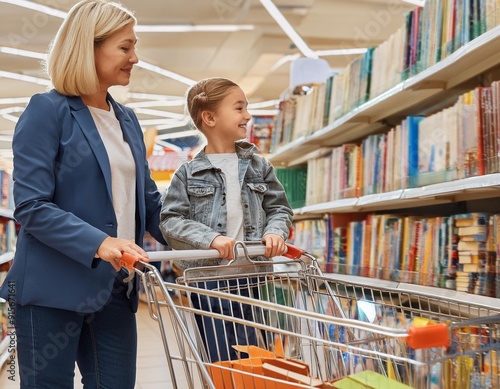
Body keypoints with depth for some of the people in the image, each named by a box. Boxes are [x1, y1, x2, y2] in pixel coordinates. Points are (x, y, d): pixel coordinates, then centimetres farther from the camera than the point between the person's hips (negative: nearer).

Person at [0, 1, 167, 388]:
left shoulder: (127, 119, 13)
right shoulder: (48, 110, -7)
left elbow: (149, 201, 16)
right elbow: (31, 207, -14)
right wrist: (98, 244, -26)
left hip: (115, 288, 6)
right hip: (54, 289, -6)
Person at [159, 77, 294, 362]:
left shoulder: (260, 167, 9)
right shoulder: (188, 174, 0)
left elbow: (279, 208, 11)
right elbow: (171, 221, -6)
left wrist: (275, 232, -11)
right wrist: (210, 238, -21)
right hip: (209, 280, -3)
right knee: (224, 364, 3)